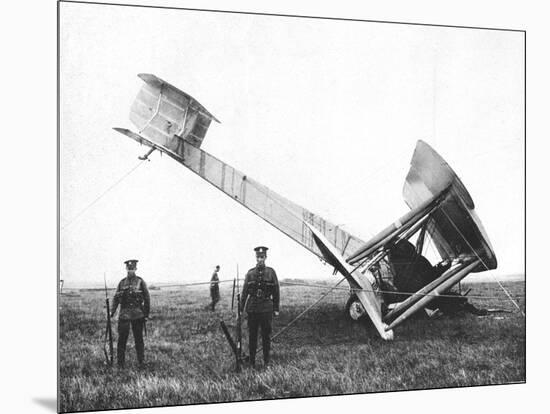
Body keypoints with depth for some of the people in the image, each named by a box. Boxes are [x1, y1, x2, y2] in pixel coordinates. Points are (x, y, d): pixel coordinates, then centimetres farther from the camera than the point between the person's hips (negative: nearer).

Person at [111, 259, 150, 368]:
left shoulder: (140, 282, 1)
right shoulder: (122, 282, 8)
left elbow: (147, 299, 2)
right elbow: (116, 298, 9)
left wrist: (146, 314, -1)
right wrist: (112, 311, -3)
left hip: (137, 314, -2)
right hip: (124, 313, 2)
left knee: (138, 339, 4)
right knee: (122, 339, 0)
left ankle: (141, 362, 12)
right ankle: (120, 363, 6)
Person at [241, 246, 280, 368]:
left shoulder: (271, 272, 1)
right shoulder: (250, 273, 3)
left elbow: (276, 292, 5)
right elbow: (244, 292, 6)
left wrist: (276, 309, 4)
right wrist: (241, 308, 2)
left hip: (266, 308, -1)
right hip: (252, 308, 1)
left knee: (266, 335, 4)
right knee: (252, 335, 5)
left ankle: (266, 360, 15)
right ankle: (252, 360, 15)